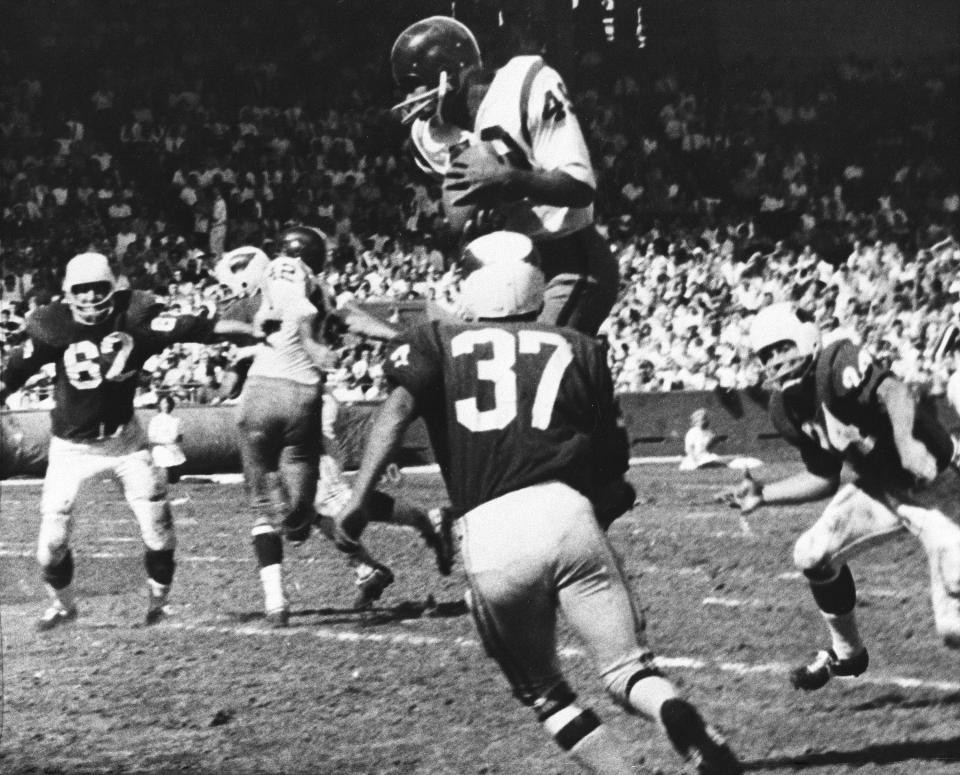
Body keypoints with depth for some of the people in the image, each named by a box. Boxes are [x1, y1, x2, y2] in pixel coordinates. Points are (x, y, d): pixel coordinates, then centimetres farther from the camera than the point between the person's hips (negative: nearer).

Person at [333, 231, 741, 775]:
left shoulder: (438, 343, 16)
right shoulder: (579, 349, 20)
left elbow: (398, 408, -3)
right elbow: (612, 460, 21)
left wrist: (360, 500, -9)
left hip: (489, 541, 0)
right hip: (567, 513, 0)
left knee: (542, 691, 17)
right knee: (630, 672, 1)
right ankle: (682, 720, -31)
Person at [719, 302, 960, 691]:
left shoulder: (836, 364, -25)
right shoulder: (788, 409, 1)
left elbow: (893, 392, -42)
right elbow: (824, 479, 12)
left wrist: (906, 441, -57)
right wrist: (763, 495, 5)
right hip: (880, 488, 8)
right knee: (813, 556, -1)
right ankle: (846, 654, 22)